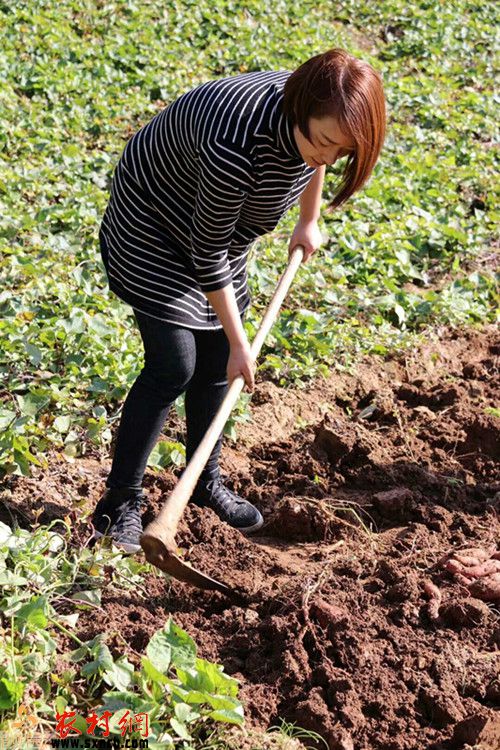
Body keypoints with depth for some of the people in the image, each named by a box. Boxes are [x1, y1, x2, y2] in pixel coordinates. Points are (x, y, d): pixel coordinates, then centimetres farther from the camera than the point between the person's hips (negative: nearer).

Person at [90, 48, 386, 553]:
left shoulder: (314, 118, -20)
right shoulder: (236, 149, -42)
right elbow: (207, 254, -29)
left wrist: (309, 222, 17)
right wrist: (238, 341, -21)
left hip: (216, 224, 7)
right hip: (152, 229, -7)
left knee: (215, 363, 10)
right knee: (173, 366, -13)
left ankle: (205, 482, 27)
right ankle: (119, 502, 1)